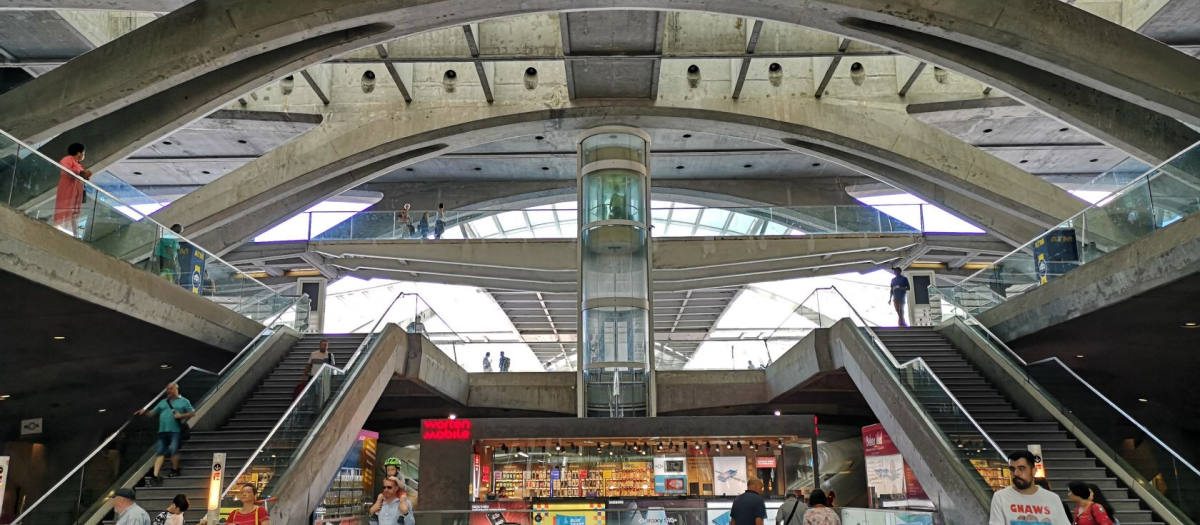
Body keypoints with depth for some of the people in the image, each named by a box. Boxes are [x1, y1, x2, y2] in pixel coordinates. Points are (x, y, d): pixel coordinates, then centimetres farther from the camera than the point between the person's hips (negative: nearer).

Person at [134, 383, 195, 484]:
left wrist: (181, 416, -11)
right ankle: (156, 475, -6)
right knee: (161, 452, 0)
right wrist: (144, 412, 0)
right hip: (163, 431, 5)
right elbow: (152, 413, 19)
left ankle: (175, 470, 6)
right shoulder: (163, 402, 20)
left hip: (176, 430, -4)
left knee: (173, 450, -13)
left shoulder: (183, 401, 6)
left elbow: (193, 413, 2)